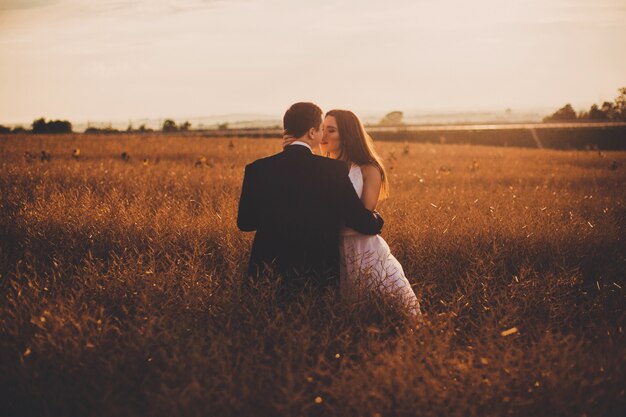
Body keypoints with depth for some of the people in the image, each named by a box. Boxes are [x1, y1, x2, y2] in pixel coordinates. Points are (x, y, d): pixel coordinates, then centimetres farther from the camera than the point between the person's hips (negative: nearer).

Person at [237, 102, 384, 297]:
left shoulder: (257, 169, -5)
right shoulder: (333, 169, -12)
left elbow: (245, 223, 3)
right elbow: (363, 222, -9)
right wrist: (376, 219, 13)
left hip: (269, 273, 2)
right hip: (319, 276, -2)